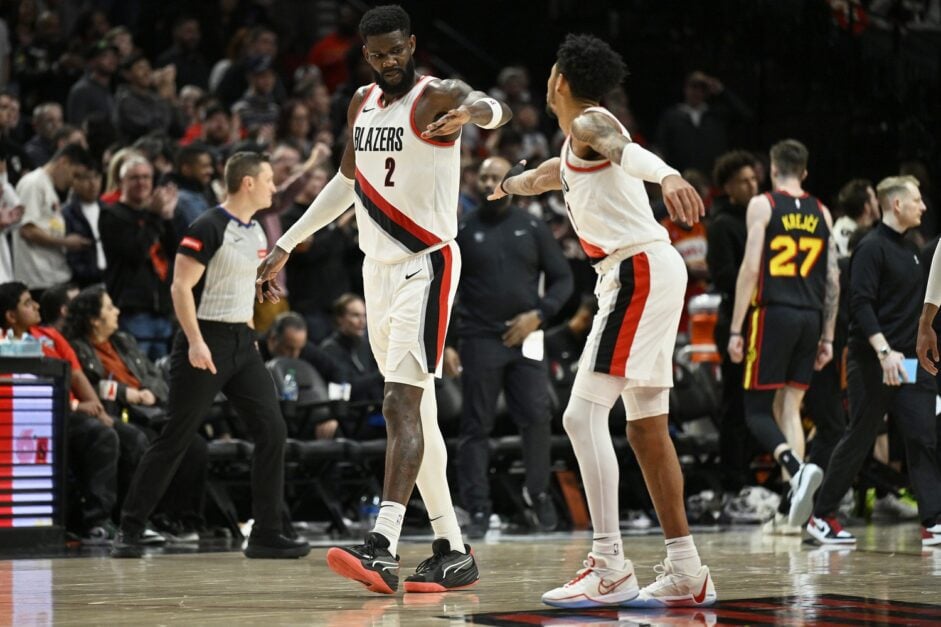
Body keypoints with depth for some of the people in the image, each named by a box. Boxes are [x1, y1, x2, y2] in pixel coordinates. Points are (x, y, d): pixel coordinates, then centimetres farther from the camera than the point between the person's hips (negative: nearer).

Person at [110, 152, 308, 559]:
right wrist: (195, 341, -24)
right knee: (175, 438, -4)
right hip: (206, 339, -8)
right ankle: (130, 530, 6)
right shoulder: (209, 227, -13)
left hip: (241, 342, 8)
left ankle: (265, 534, 2)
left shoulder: (257, 232, 13)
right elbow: (181, 286, -17)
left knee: (272, 430, -2)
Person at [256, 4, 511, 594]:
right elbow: (348, 182, 27)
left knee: (402, 403, -19)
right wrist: (287, 245, 27)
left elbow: (497, 108, -34)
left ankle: (382, 548, -28)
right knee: (417, 413, 9)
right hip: (379, 268, 8)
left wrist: (473, 110, -58)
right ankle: (454, 552, 15)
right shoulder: (361, 103, 12)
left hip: (426, 264, -8)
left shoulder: (436, 97, -11)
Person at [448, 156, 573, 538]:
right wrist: (443, 344, -3)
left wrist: (538, 314, -9)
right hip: (479, 340, -1)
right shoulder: (463, 231, 4)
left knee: (536, 418, -7)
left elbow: (562, 279, 7)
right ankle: (478, 510, 2)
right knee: (476, 426, -1)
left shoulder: (532, 228, 7)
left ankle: (538, 493, 12)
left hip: (525, 339, 1)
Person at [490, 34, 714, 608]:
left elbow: (627, 150, -30)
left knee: (584, 415, -15)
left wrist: (668, 176, -52)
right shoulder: (574, 145, 22)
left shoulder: (590, 124, -6)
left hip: (640, 270, -10)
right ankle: (687, 575, 13)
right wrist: (514, 182, 68)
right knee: (647, 427, 11)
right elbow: (556, 172, 47)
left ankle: (610, 569, -20)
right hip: (642, 274, 10)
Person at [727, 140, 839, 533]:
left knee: (757, 411, 0)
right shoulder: (821, 213, 13)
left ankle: (797, 469, -27)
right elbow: (833, 280, 11)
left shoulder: (763, 205, -1)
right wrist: (827, 337, 16)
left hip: (774, 313, -5)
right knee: (790, 407, 11)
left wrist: (735, 329, -7)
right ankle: (790, 505, 5)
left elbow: (751, 268, -9)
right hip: (810, 317, 5)